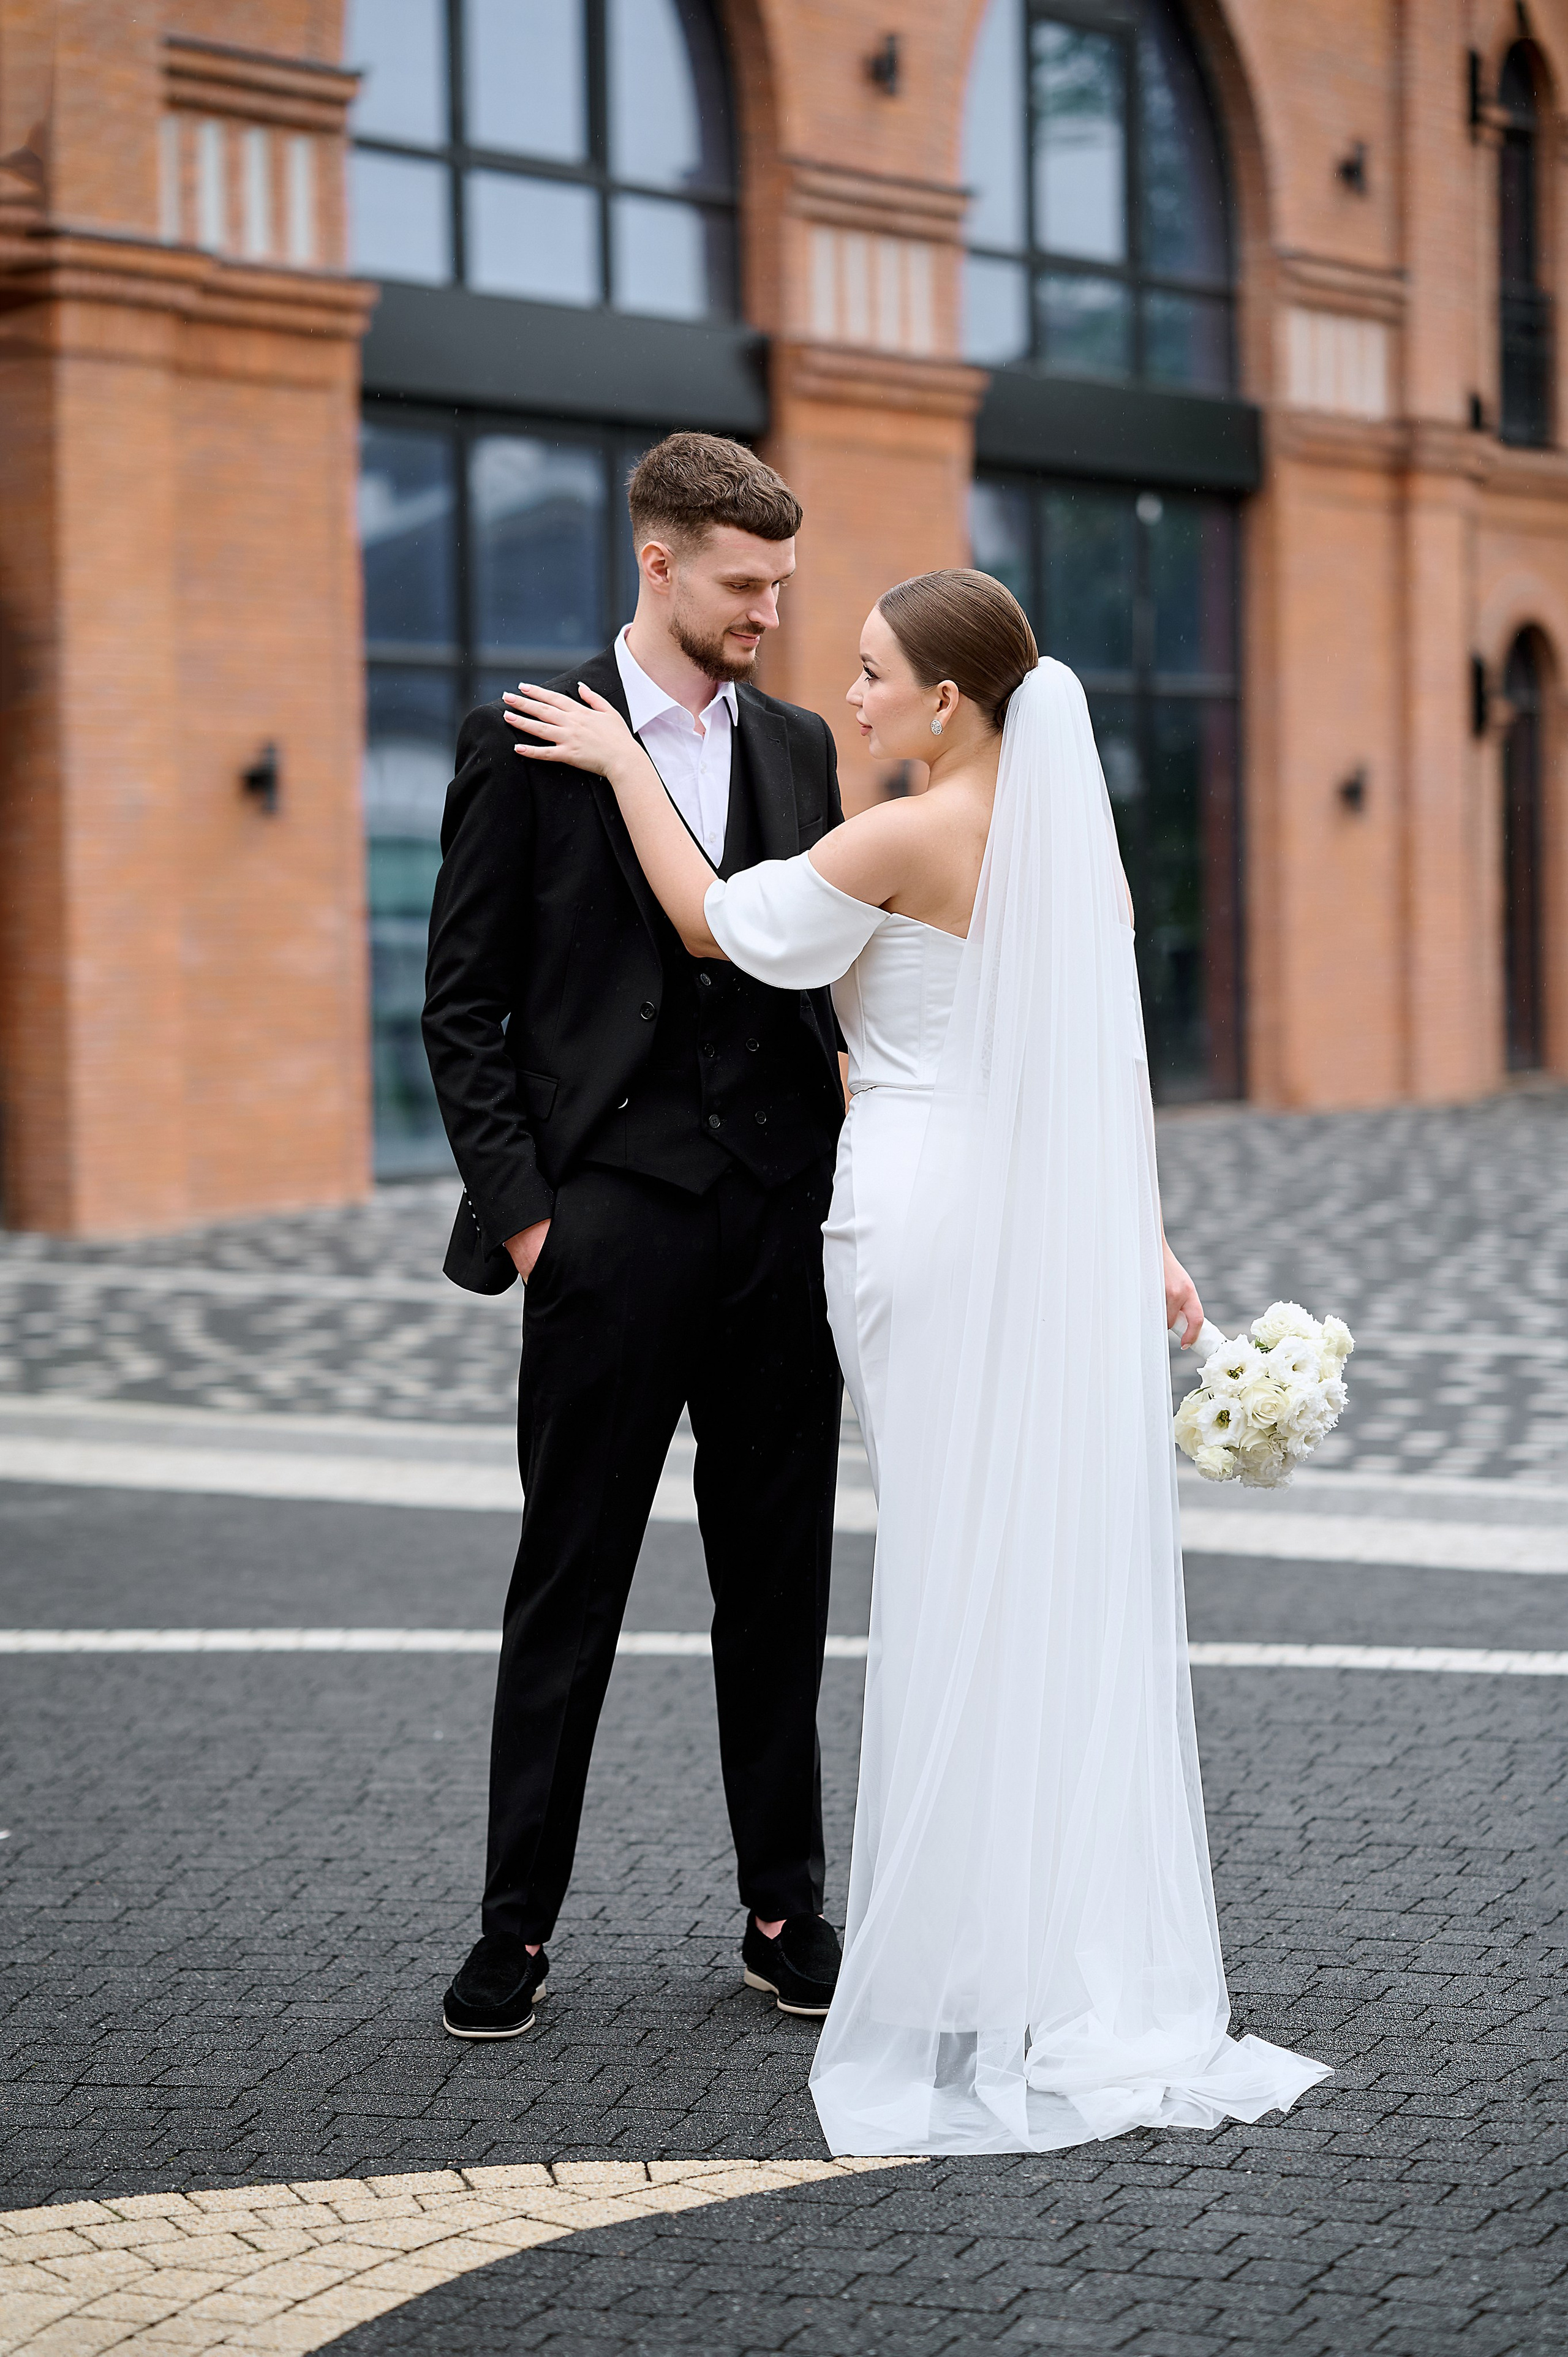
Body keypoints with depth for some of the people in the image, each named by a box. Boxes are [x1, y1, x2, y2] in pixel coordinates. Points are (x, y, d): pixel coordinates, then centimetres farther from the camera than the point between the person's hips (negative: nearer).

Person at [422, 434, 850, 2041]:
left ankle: (784, 1910, 19)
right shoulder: (527, 743, -2)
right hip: (611, 1223, -4)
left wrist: (850, 1184, 5)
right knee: (569, 1583, 3)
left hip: (783, 1215, 4)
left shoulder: (800, 750, 11)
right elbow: (463, 1004, -2)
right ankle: (518, 1926, 11)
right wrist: (517, 1207, -8)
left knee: (780, 1583, 9)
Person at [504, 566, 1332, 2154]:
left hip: (926, 1219, -6)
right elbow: (1110, 1065, 9)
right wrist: (1146, 1241, 11)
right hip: (1059, 1225, 6)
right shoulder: (1077, 835, 8)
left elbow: (714, 925, -3)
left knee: (952, 1574, 0)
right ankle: (1098, 1954, 15)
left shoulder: (904, 842, -13)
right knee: (1067, 1571, 10)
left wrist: (624, 764, 6)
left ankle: (977, 1963, 7)